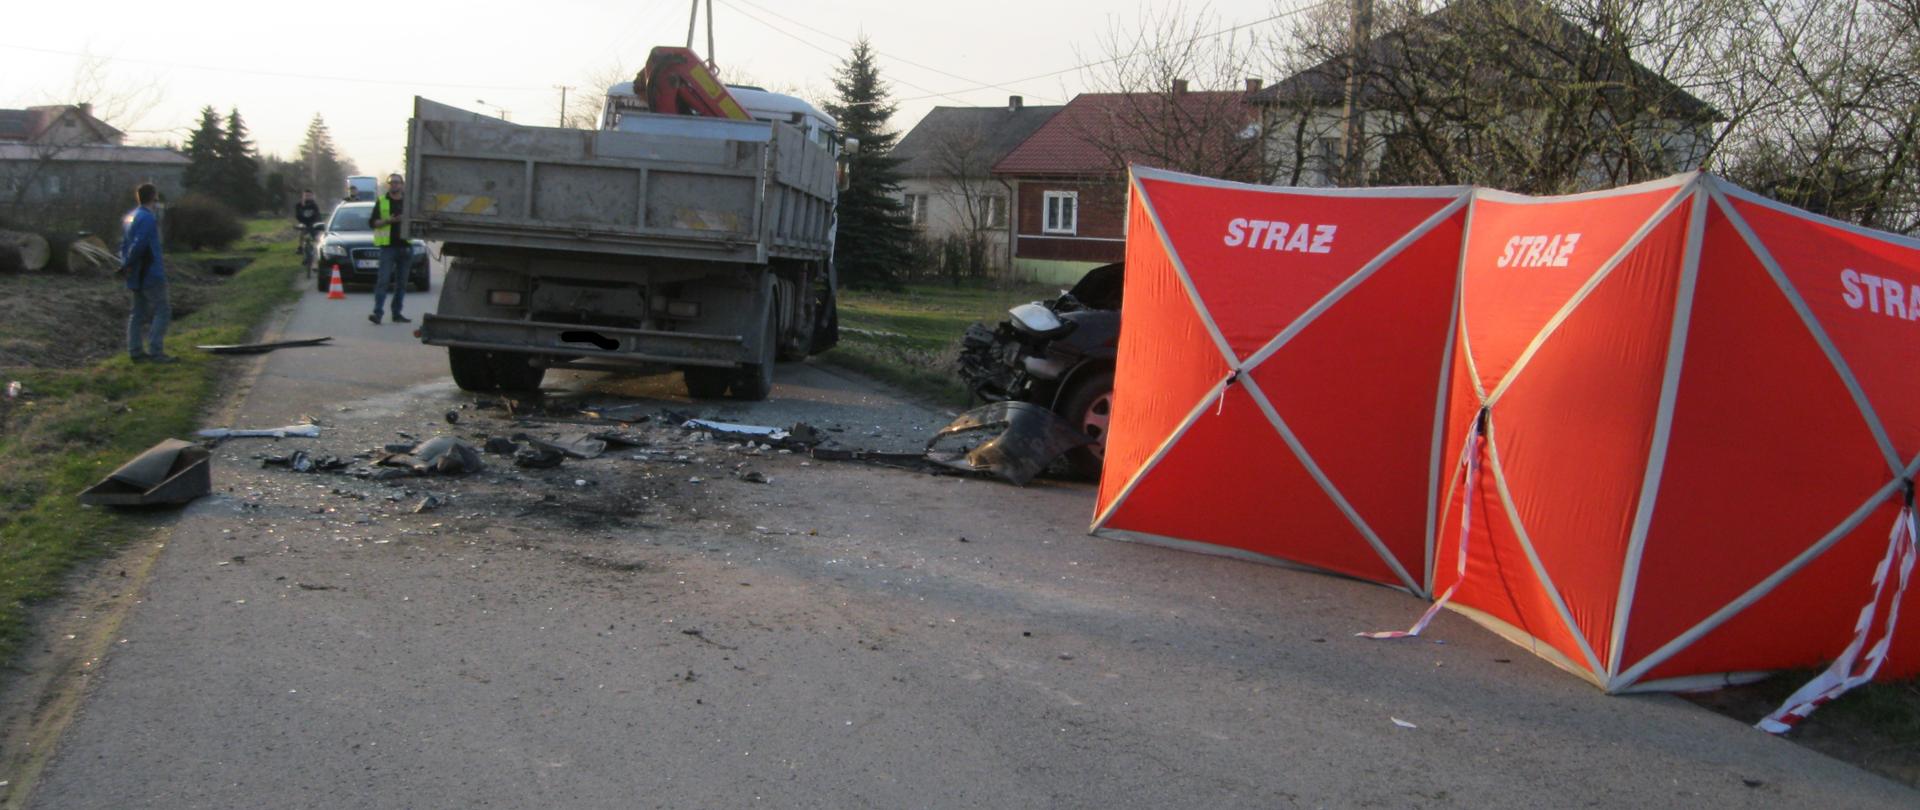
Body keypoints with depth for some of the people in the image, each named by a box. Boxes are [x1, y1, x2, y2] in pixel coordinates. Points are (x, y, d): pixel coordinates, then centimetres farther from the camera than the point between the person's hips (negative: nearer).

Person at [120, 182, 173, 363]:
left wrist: (126, 264, 14)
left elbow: (124, 244, 15)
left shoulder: (130, 216, 13)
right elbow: (139, 245, -21)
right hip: (150, 274, -9)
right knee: (162, 311, -6)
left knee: (138, 312, 12)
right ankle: (154, 351, -10)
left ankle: (135, 351, 14)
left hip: (136, 276, 9)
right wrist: (127, 265, -10)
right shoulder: (148, 219, -16)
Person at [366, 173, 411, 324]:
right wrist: (387, 221, -14)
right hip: (387, 246, -3)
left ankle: (397, 313, 13)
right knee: (383, 280, -11)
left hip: (405, 246, 3)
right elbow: (372, 222, 3)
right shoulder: (381, 201, 7)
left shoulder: (409, 201, 12)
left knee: (401, 282, 7)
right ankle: (377, 312, -15)